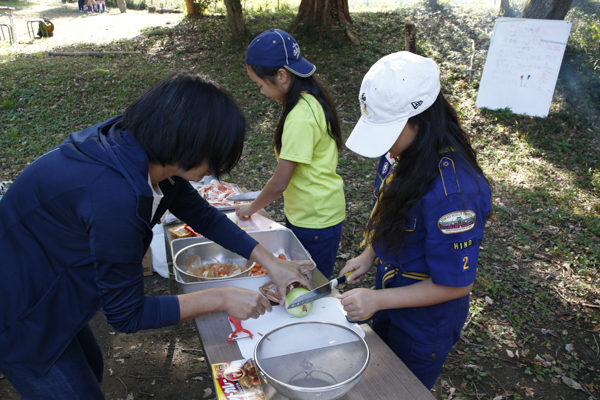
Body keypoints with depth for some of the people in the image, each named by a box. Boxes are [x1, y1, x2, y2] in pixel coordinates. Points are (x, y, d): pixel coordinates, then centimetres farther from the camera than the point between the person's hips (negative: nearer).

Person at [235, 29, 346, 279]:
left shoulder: (301, 118, -27)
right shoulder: (311, 99, 2)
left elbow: (279, 183, -23)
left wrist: (251, 208, -5)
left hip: (316, 220, -9)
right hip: (303, 212, 9)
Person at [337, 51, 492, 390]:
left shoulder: (454, 189, -37)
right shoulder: (401, 153, -11)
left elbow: (455, 284, -27)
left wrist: (378, 300, -27)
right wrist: (370, 255, -2)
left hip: (425, 324, -7)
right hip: (388, 301, 8)